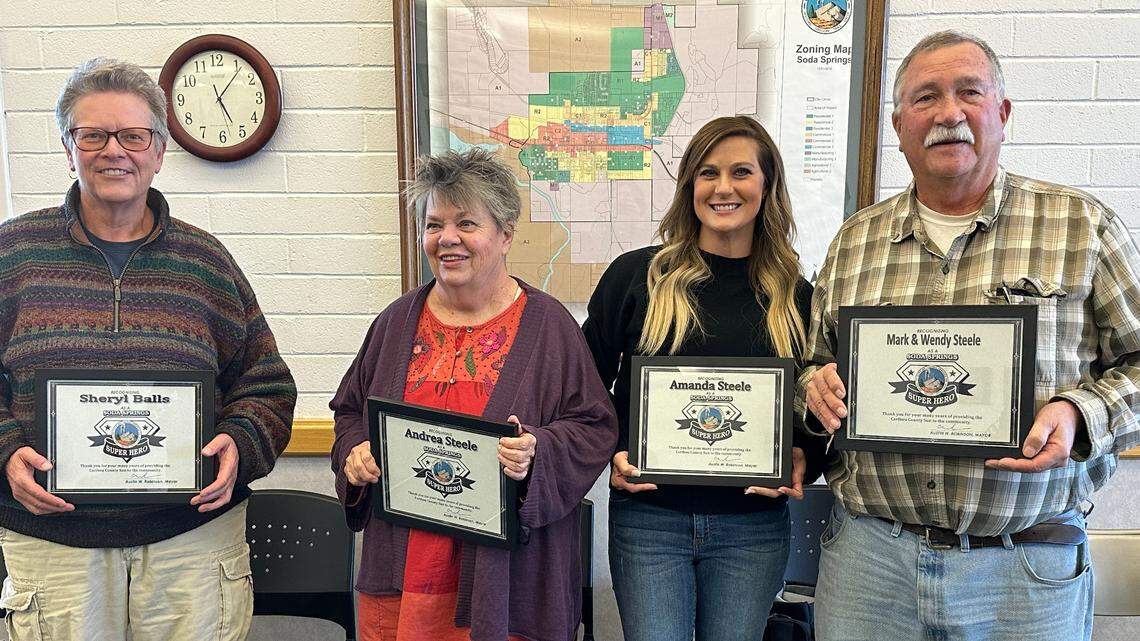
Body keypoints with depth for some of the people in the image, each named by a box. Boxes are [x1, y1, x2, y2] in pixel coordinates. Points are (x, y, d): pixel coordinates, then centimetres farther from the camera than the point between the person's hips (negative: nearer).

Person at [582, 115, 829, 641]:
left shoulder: (796, 297, 3)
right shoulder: (636, 275, -2)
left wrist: (804, 462, -8)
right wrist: (612, 453, -10)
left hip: (753, 528, 2)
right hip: (648, 517, -1)